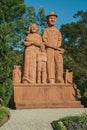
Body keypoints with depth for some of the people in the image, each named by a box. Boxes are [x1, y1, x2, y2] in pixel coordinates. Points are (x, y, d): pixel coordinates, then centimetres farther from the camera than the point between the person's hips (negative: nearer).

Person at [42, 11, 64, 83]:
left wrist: (57, 47, -9)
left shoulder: (57, 31, 24)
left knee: (59, 65, -8)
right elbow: (45, 42, -1)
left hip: (58, 51, 3)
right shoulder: (46, 30, 12)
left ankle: (59, 82, -11)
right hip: (49, 50, -3)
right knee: (50, 65, -13)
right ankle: (51, 82, -18)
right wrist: (55, 47, -9)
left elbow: (59, 41, 13)